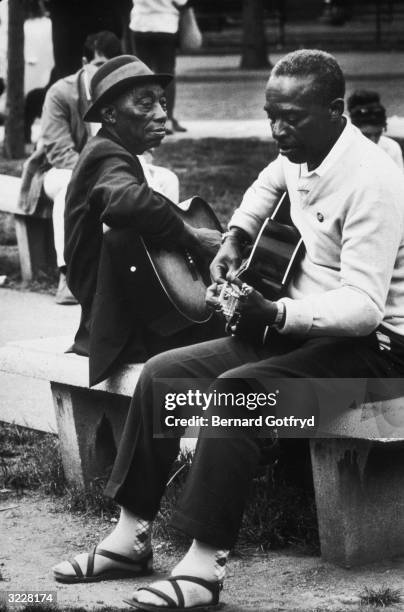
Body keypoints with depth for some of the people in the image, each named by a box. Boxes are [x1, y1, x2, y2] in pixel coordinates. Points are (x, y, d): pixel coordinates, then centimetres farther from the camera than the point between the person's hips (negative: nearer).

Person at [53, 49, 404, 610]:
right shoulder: (300, 155, 4)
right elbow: (270, 182, 32)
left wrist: (273, 313, -41)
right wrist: (236, 237, 16)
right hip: (302, 327, 9)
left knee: (235, 391, -32)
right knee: (162, 373, -3)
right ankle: (131, 537, 2)